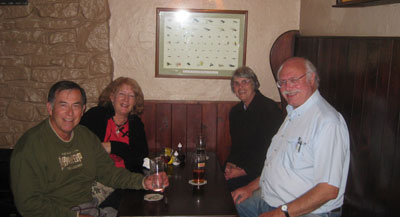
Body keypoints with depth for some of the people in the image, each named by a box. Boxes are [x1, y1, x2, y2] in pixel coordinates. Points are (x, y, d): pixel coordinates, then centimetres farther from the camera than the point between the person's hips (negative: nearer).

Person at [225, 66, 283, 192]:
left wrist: (244, 171, -15)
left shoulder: (270, 109, -11)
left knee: (230, 183, -25)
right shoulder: (235, 111, 13)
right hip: (239, 168, 7)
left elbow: (271, 149, -15)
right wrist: (230, 163, 1)